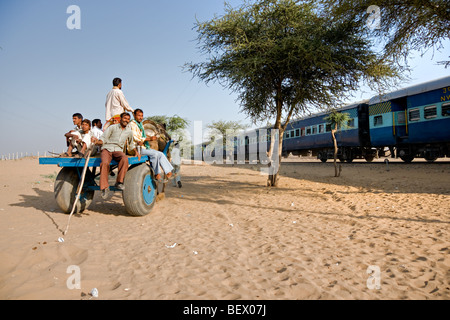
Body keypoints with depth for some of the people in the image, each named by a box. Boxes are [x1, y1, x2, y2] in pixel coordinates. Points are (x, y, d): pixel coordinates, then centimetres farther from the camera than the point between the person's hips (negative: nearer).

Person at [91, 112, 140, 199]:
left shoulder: (129, 131, 15)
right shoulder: (112, 127, 5)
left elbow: (131, 143, 31)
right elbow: (103, 139, 0)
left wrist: (136, 153, 22)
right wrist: (97, 141, -21)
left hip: (118, 150, 2)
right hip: (107, 149, -2)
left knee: (125, 159, -35)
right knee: (105, 163, -35)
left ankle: (119, 182, -26)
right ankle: (104, 188, -26)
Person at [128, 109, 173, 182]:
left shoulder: (141, 125, 23)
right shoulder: (132, 124, -5)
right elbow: (135, 138, -15)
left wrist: (142, 141, -10)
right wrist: (149, 138, -19)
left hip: (144, 146, 9)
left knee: (161, 154, -7)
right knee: (155, 154, -29)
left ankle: (169, 173, -13)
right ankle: (156, 174, -19)